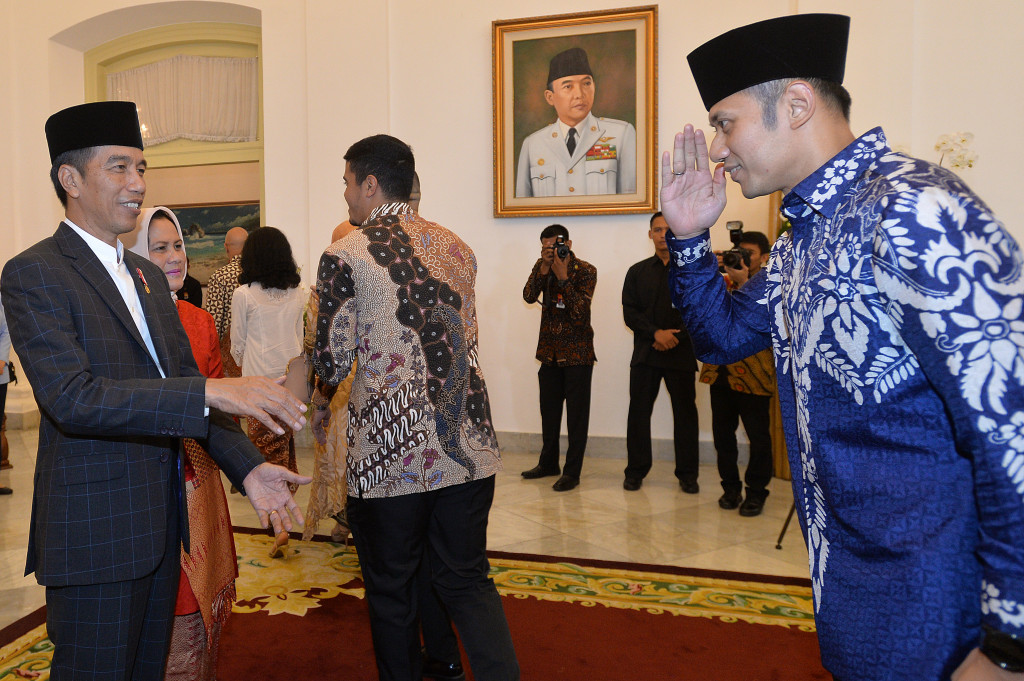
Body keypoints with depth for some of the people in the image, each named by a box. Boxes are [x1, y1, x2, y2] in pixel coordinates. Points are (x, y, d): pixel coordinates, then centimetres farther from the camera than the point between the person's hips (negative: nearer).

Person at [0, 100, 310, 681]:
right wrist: (211, 391, -34)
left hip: (161, 523, 8)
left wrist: (248, 467, -1)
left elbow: (185, 379, 11)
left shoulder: (149, 276, 13)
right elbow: (71, 398, -25)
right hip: (94, 533, -7)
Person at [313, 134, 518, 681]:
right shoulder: (457, 247, 8)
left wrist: (322, 403, 15)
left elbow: (332, 362, -7)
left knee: (391, 593, 15)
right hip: (467, 444, 5)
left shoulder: (343, 256, -8)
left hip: (389, 450, -4)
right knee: (469, 580, 16)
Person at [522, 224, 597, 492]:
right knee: (549, 410, 14)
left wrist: (563, 277, -23)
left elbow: (580, 312, -20)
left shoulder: (585, 271, -8)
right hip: (550, 350, 5)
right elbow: (528, 296, -10)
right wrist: (544, 269, -20)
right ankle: (548, 462, 30)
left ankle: (572, 471, 7)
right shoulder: (542, 267, 5)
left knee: (576, 413, 0)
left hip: (577, 352, -5)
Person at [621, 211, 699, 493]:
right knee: (638, 412, 1)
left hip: (682, 353, -1)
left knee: (685, 414, 3)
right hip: (645, 352, 1)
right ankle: (636, 471, 13)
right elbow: (629, 312, 3)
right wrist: (656, 333, -12)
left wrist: (675, 336, -11)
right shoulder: (637, 272, 11)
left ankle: (687, 474, 14)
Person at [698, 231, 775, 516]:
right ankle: (731, 487, 23)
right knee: (722, 432, 9)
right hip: (721, 371, 5)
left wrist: (744, 283, -20)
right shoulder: (725, 282, 15)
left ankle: (756, 492, 16)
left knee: (758, 436, 2)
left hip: (752, 374, -4)